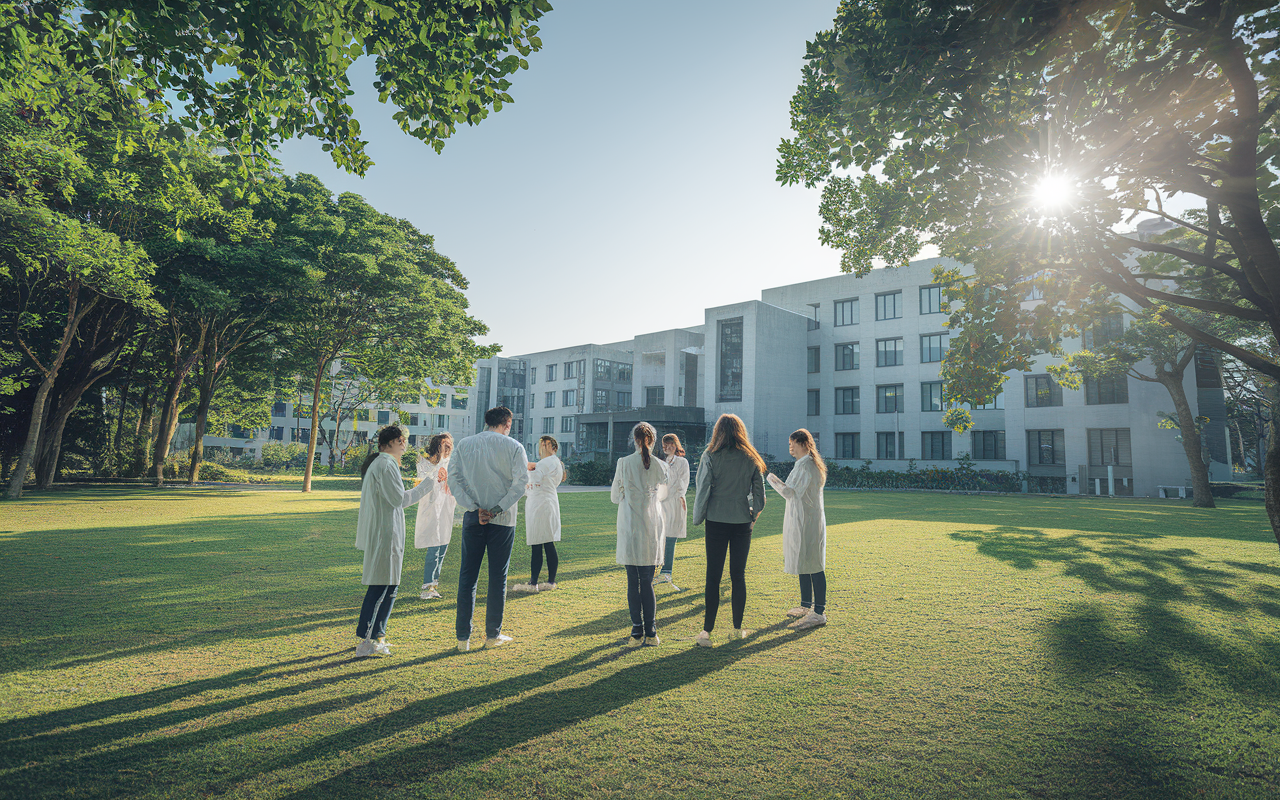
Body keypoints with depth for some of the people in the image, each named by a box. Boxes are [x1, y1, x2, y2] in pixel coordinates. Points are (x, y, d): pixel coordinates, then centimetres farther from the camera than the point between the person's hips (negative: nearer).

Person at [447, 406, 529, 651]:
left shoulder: (463, 445, 5)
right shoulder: (513, 447, -3)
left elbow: (454, 479, -2)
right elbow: (521, 482, -12)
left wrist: (475, 508, -8)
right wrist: (497, 509, -12)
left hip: (472, 518, 2)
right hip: (503, 520, -2)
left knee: (467, 577, 10)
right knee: (497, 578, 9)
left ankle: (463, 637, 13)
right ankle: (493, 635, 17)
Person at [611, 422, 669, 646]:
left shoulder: (624, 463, -7)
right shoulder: (661, 466, -1)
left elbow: (614, 496, 2)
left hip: (630, 526, -2)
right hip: (652, 526, 2)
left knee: (633, 581, 5)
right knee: (647, 581, 10)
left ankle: (637, 632, 9)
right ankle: (650, 632, 13)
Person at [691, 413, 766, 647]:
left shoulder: (710, 457, -7)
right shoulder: (751, 459, 2)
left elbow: (703, 490, -7)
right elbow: (759, 494, 4)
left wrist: (697, 519, 5)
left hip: (716, 522, -2)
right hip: (742, 523, 2)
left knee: (713, 576, 3)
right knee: (738, 576, 11)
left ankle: (707, 631, 4)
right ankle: (738, 629, 20)